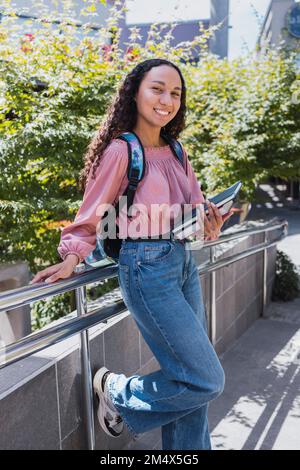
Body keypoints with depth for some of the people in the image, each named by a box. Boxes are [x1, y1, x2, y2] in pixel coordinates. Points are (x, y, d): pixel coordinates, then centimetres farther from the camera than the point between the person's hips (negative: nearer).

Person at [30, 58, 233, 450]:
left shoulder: (176, 153, 11)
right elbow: (91, 216, -3)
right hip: (146, 268, -7)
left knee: (191, 380, 13)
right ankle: (119, 393, 17)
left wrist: (212, 224, -4)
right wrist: (72, 259, -17)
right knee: (207, 380, -5)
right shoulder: (120, 150, -9)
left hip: (185, 263, 7)